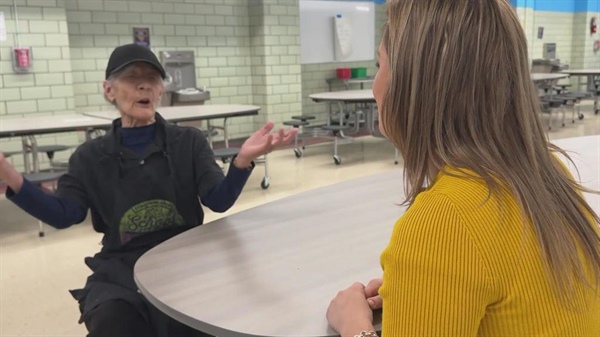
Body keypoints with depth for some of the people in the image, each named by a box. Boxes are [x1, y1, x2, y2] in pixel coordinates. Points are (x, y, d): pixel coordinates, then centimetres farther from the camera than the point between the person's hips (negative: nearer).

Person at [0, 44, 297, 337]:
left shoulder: (190, 142, 3)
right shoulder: (91, 156, 6)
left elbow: (219, 201, -9)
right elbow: (63, 215, -4)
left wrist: (243, 160, -30)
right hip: (121, 269, 1)